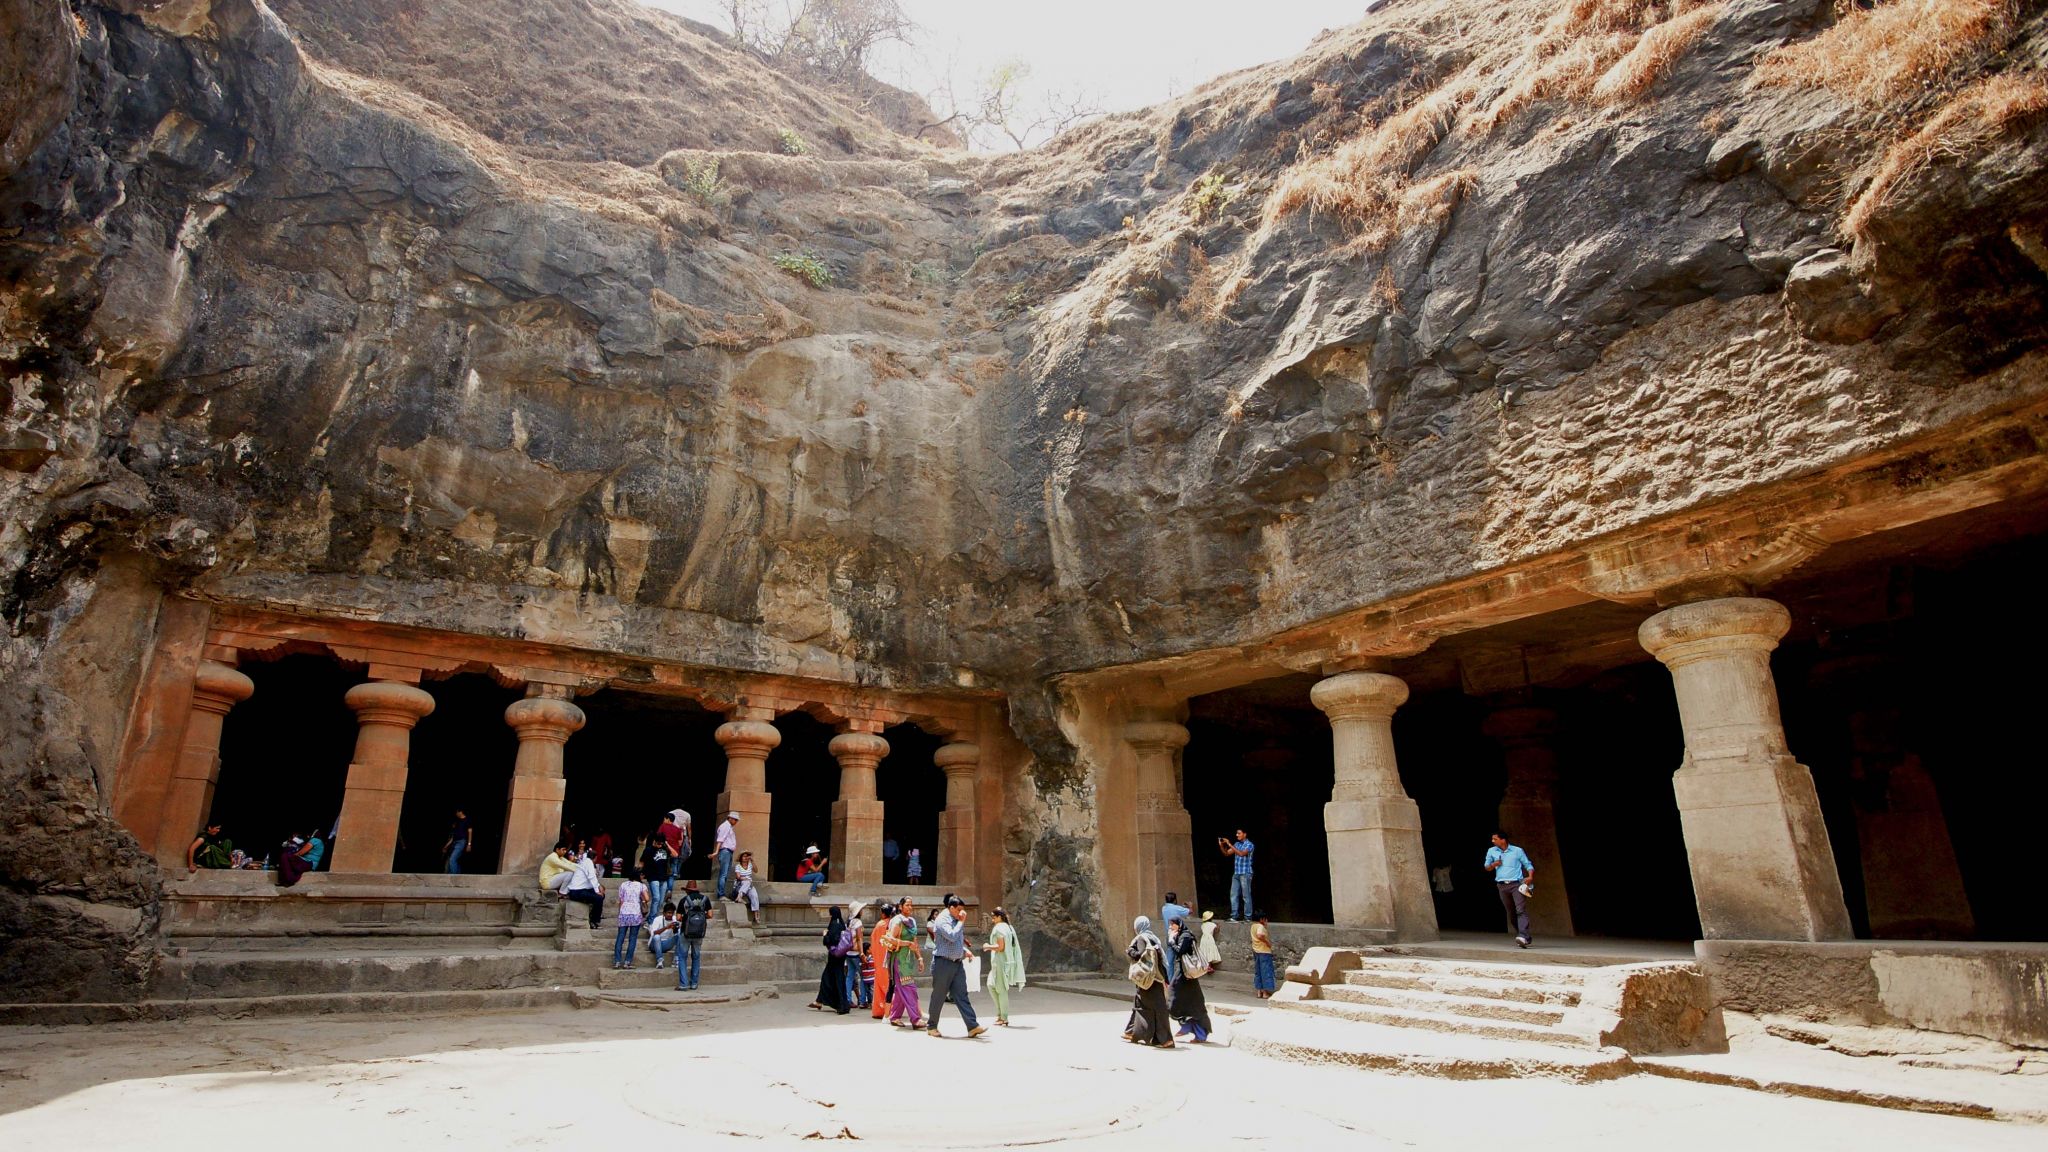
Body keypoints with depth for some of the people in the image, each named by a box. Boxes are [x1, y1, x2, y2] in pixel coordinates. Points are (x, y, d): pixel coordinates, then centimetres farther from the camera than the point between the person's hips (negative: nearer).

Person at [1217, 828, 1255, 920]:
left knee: (1246, 896, -2)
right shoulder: (1237, 844, 13)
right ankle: (1234, 916, 8)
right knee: (1234, 895, 5)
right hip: (1236, 873, 7)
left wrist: (1230, 845, -24)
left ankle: (1248, 918, 3)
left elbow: (1242, 854, -24)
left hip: (1245, 874, -7)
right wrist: (1221, 845, -5)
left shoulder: (1249, 845, -8)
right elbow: (1227, 853, 13)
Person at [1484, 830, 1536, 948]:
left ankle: (1523, 937, -29)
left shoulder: (1517, 850, 2)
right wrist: (1493, 865, -3)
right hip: (1502, 886, 4)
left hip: (1517, 884, -4)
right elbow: (1487, 868, 18)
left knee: (1521, 910, -17)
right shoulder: (1491, 851, 10)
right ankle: (1525, 938, 21)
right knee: (1511, 913, 8)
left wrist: (1530, 877, -11)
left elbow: (1528, 865, 6)